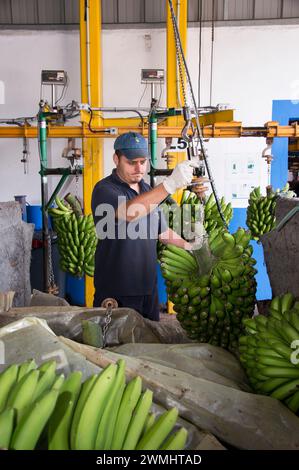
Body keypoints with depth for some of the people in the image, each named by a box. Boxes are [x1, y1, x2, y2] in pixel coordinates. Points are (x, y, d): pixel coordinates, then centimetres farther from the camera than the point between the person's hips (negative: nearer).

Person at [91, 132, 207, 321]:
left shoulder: (148, 191, 13)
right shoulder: (105, 189, -12)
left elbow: (161, 230, 24)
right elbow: (128, 212, -34)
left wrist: (189, 246, 12)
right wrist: (170, 184, -43)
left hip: (148, 287, 7)